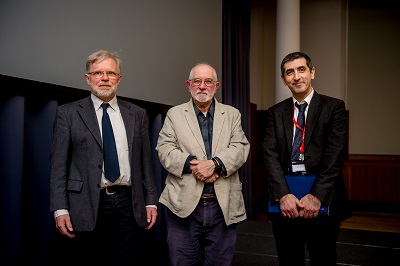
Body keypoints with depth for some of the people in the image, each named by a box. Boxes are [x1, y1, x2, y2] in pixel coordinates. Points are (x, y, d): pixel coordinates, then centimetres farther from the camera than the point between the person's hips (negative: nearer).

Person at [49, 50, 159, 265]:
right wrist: (60, 209, -8)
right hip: (87, 207, -2)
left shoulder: (137, 114, 10)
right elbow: (59, 165, -1)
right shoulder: (68, 113, 3)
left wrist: (151, 201, 6)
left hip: (129, 205, 2)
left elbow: (145, 161, 10)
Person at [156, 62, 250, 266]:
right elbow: (165, 149, -1)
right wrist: (192, 164, -17)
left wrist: (214, 163, -17)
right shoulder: (174, 114, 10)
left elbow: (240, 148, 0)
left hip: (224, 206, 1)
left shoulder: (232, 114, 12)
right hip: (184, 204, -1)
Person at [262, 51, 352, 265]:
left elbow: (335, 154, -9)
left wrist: (317, 196, -18)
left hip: (322, 201, -2)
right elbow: (270, 154, -2)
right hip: (285, 202, 2)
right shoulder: (275, 112, 9)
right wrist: (283, 194, -15)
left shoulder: (333, 107, 2)